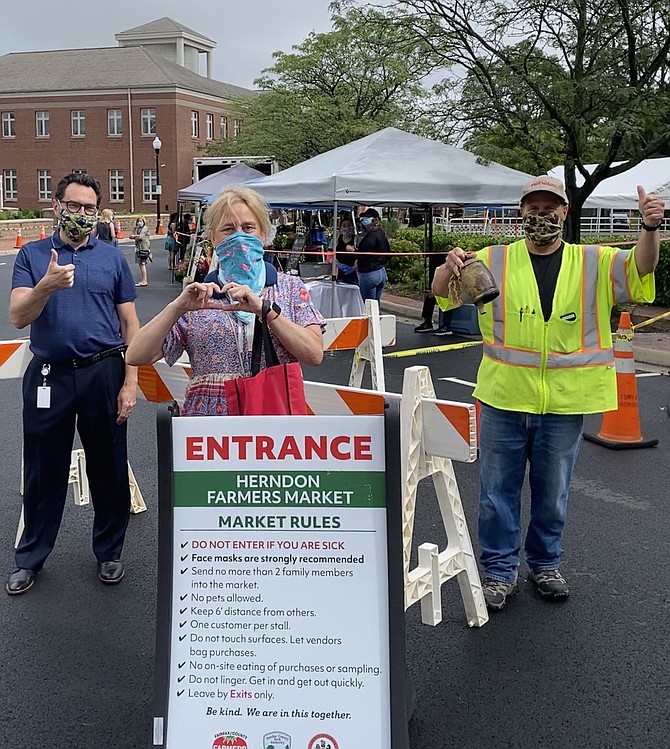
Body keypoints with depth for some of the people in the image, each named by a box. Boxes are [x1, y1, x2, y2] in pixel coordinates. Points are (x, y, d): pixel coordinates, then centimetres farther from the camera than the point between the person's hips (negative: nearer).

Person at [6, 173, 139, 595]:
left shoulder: (112, 258, 5)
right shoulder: (32, 255, 3)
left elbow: (130, 325, 4)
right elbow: (18, 317, -8)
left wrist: (130, 383, -5)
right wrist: (47, 285, -27)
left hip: (103, 374, 0)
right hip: (49, 376, 0)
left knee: (109, 468, 9)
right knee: (44, 470, 10)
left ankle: (110, 553, 26)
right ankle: (31, 558, 25)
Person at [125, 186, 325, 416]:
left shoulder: (290, 287, 10)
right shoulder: (198, 296, 9)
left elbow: (314, 354, -5)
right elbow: (135, 356, 1)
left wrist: (265, 309, -14)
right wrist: (177, 308, -11)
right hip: (208, 418, 0)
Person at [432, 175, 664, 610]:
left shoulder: (595, 263, 5)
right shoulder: (495, 261, 3)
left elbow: (640, 269, -8)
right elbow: (443, 293, 1)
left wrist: (650, 228, -27)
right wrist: (451, 266, -22)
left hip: (565, 402, 1)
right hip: (504, 396, 0)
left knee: (553, 492, 15)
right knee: (498, 490, 7)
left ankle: (545, 563, 35)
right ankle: (500, 571, 23)